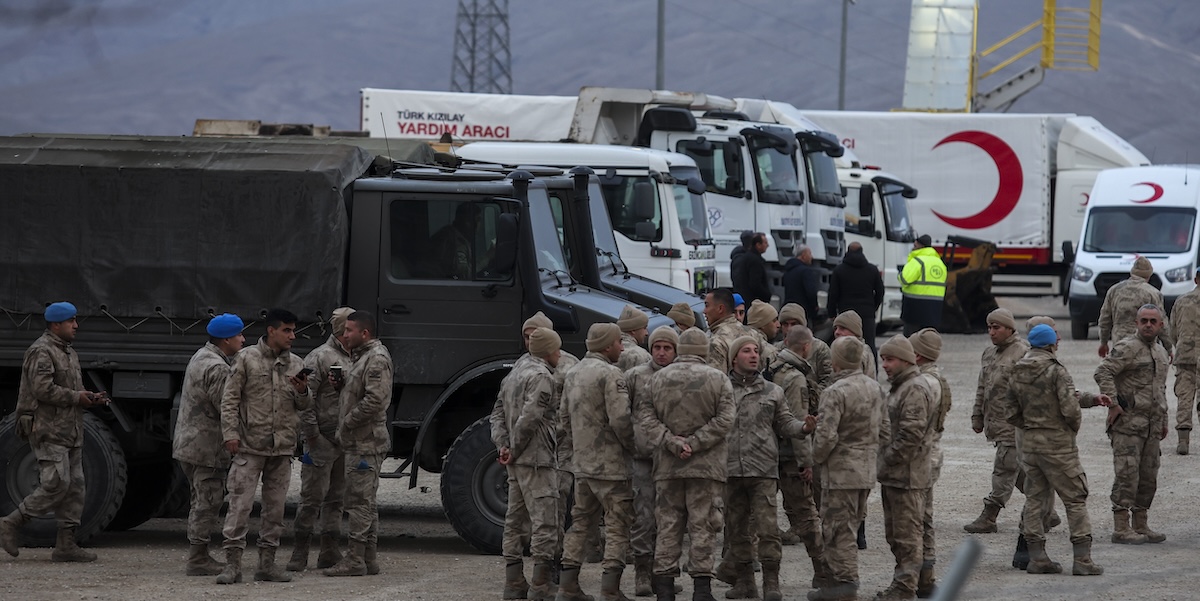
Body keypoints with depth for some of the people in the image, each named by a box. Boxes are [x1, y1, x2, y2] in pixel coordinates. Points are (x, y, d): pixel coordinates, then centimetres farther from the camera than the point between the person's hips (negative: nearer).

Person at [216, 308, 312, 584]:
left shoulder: (295, 364, 11)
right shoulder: (247, 358, -1)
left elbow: (304, 405, 14)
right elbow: (230, 398, -2)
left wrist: (302, 392, -8)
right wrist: (230, 433, -11)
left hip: (282, 448, 5)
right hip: (250, 446, -5)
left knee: (275, 507, 8)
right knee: (240, 504, -8)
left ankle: (266, 562, 15)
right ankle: (232, 563, -7)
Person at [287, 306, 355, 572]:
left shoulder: (355, 360, 15)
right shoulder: (320, 358, -8)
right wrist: (311, 436, -15)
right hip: (323, 441, -7)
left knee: (337, 497, 10)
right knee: (313, 497, -5)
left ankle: (329, 551, 15)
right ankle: (300, 552, 0)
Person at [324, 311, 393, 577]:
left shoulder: (377, 358, -14)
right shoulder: (364, 356, 20)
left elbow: (374, 400, -24)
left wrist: (347, 424, -16)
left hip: (365, 444, -11)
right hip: (360, 442, 11)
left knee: (359, 501, -9)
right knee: (365, 502, 13)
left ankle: (355, 559, -9)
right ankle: (369, 558, 18)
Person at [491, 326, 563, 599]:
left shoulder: (515, 373, 17)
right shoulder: (541, 376, -14)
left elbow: (498, 412, 15)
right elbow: (530, 417, -23)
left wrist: (503, 445, 5)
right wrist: (515, 450, -13)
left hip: (516, 463, 10)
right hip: (537, 459, -10)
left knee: (515, 521, 13)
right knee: (545, 522, -8)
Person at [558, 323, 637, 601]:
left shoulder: (574, 373, 13)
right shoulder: (610, 374, -14)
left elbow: (564, 416, 19)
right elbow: (621, 419, -21)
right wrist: (633, 447, -6)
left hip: (582, 463, 8)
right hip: (610, 463, -8)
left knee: (581, 521, 15)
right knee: (618, 524, -4)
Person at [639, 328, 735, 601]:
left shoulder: (658, 378, 6)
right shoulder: (718, 379, -1)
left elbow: (647, 417, -1)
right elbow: (724, 420, -9)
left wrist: (671, 442, -8)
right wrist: (694, 443, -9)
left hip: (667, 466, 2)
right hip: (706, 466, -2)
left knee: (668, 527, 6)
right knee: (702, 525, 0)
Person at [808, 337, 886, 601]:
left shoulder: (835, 392, -19)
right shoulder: (874, 388, 7)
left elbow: (826, 435, -22)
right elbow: (883, 428, 14)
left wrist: (818, 457, -4)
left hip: (842, 471, -8)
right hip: (868, 470, 8)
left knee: (837, 529, -1)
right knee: (848, 527, 16)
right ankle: (837, 577, 22)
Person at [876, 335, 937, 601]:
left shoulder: (915, 390, -15)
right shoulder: (898, 387, 19)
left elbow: (912, 433, -23)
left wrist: (890, 459, -16)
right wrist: (884, 463, 17)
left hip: (908, 477, -11)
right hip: (893, 475, 11)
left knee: (907, 533, -6)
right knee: (894, 532, 16)